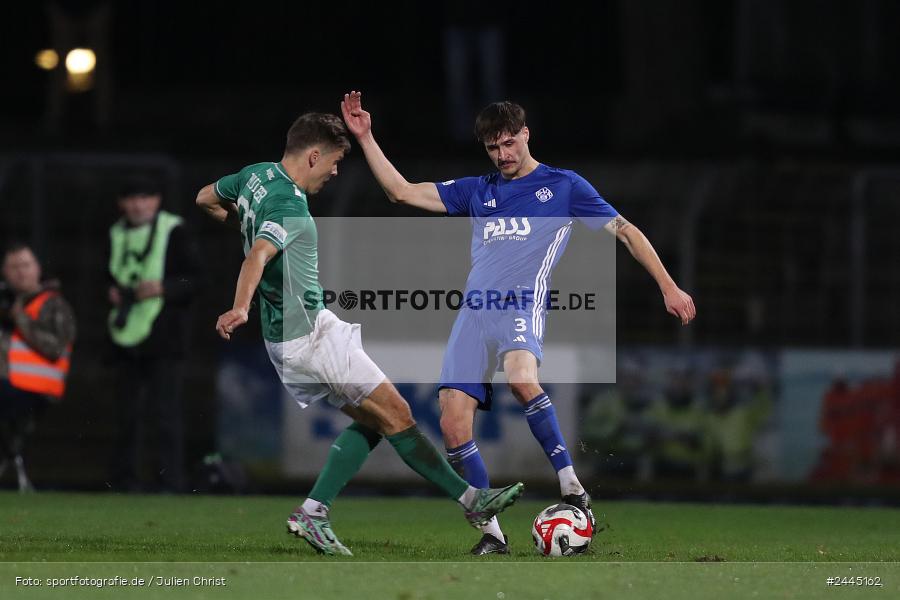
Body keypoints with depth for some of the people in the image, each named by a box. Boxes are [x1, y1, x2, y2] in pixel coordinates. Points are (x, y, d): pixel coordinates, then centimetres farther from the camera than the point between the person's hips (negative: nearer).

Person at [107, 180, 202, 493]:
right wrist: (112, 291, 6)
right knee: (128, 411, 8)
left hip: (163, 337, -5)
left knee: (165, 411, -8)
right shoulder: (117, 234, 15)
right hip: (127, 337, 5)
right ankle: (126, 477, 15)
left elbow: (195, 279, -4)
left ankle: (170, 479, -6)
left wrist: (163, 288, -19)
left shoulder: (174, 232, -2)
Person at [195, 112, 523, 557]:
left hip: (286, 338, 10)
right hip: (310, 334, -10)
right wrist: (240, 309, -54)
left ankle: (312, 513, 4)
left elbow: (206, 199, 24)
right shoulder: (291, 206, -22)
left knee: (369, 420, 11)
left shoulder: (257, 175, 7)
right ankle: (471, 500, -1)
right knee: (395, 414, -5)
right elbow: (258, 257, -39)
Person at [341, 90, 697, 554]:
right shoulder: (476, 192, 23)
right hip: (473, 315, 5)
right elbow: (401, 191, 21)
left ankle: (571, 488, -32)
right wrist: (364, 137, 15)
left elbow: (624, 231, 12)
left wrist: (669, 287, 7)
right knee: (453, 425, -9)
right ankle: (491, 533, 0)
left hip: (521, 305, -5)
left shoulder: (564, 186, 12)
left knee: (520, 375, -38)